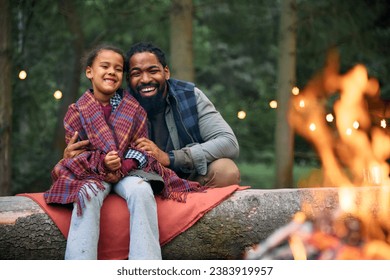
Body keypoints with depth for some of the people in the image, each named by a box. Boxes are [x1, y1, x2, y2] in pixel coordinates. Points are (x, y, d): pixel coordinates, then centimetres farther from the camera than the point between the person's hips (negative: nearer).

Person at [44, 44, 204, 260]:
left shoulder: (134, 109, 8)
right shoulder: (76, 112, 6)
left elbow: (141, 147, 5)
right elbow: (75, 152, 2)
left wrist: (124, 166, -16)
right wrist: (102, 162, -18)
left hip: (129, 170, 1)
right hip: (92, 171, 0)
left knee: (141, 190, -34)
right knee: (87, 194, -35)